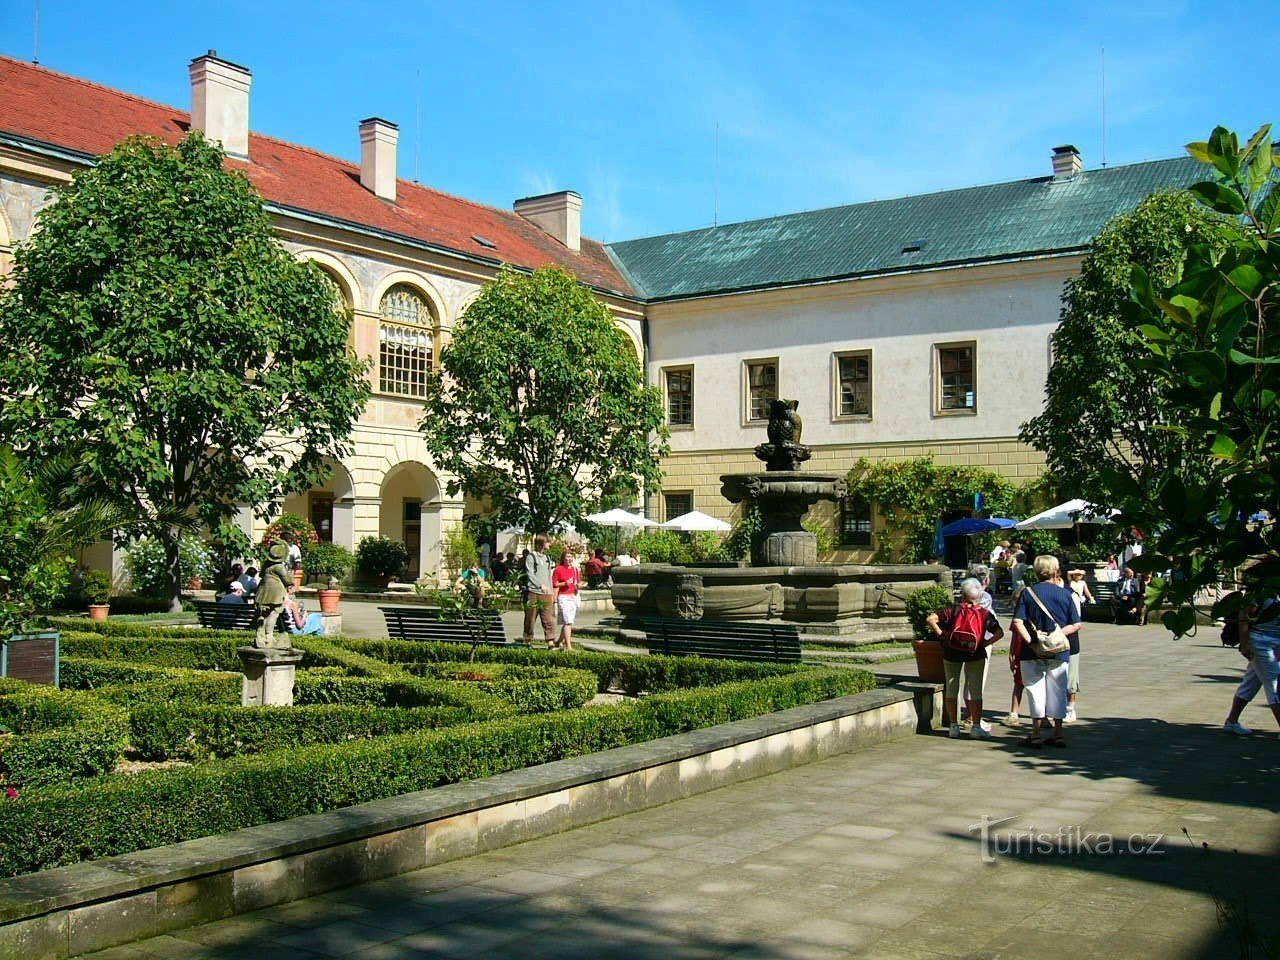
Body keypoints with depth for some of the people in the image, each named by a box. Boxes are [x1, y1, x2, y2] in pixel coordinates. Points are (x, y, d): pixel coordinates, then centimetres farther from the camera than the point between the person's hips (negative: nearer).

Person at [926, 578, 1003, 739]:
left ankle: (954, 726, 18)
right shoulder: (984, 613, -6)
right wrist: (984, 644, -5)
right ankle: (975, 726, 8)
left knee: (951, 688, 13)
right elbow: (999, 633, -14)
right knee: (975, 690, 9)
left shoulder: (953, 610, -6)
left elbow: (930, 619, -15)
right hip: (975, 654, -1)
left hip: (951, 653, 1)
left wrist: (942, 634, -6)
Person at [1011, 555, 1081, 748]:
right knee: (1058, 690, 11)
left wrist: (1030, 641, -15)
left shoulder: (1028, 593, -3)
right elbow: (1076, 624, -1)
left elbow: (1017, 622, -14)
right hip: (1059, 652, 1)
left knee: (1035, 690, 5)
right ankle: (1057, 733, 15)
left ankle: (1036, 734, 7)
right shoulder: (1065, 594, 1)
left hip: (1033, 652, -1)